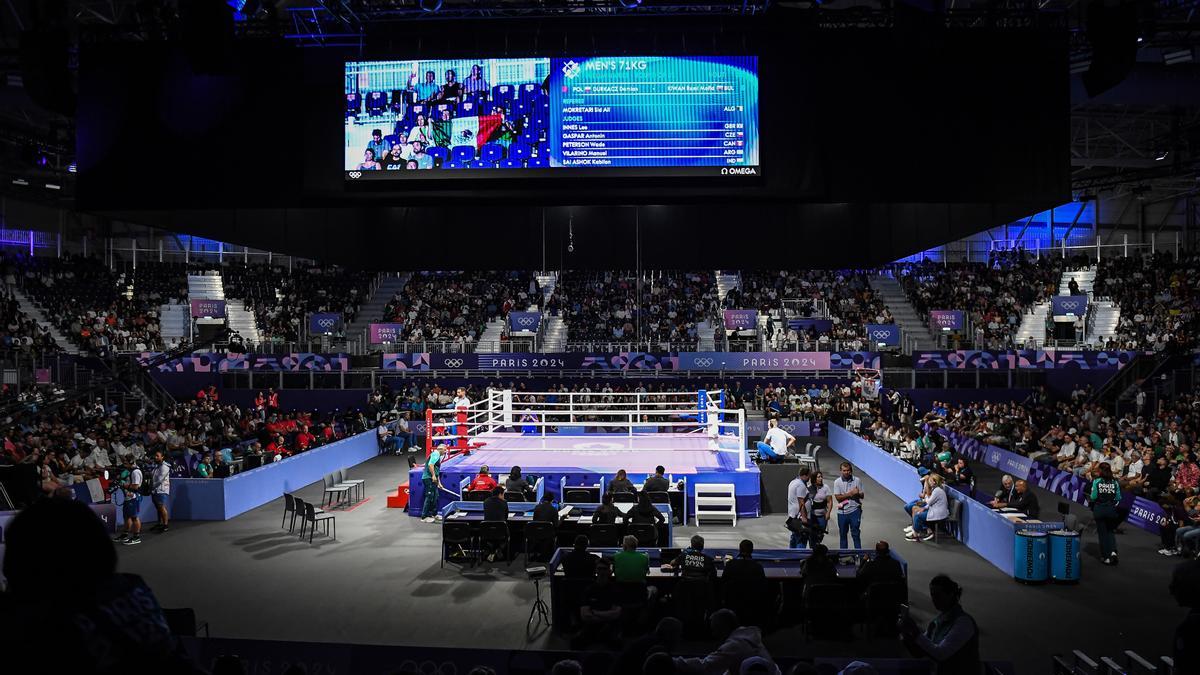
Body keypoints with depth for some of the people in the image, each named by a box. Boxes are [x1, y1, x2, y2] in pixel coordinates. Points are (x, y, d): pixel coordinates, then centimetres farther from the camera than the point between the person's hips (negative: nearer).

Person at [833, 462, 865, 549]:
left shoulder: (857, 480, -2)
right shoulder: (837, 482, -4)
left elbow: (862, 495, 1)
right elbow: (838, 497, -10)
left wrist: (857, 493, -22)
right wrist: (851, 493, -18)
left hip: (854, 510, -1)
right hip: (842, 512, 1)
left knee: (856, 533, -1)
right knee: (842, 534, 13)